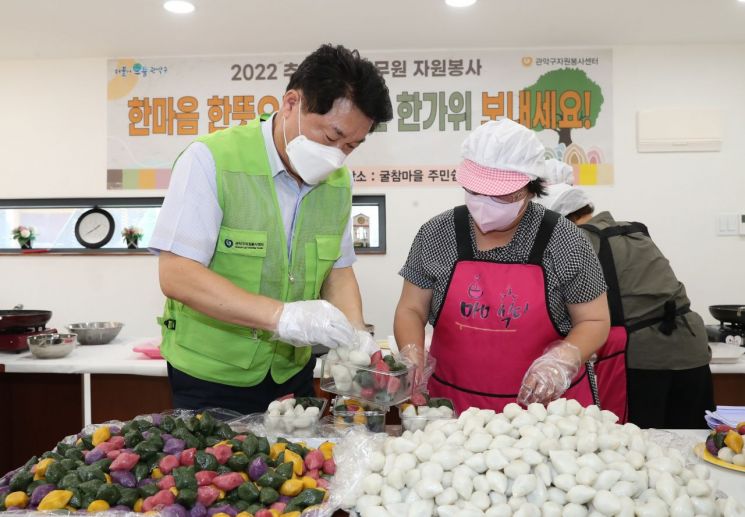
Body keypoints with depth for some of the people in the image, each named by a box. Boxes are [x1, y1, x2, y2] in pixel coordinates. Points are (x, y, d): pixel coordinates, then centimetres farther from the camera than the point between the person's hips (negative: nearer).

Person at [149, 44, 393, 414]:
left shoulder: (339, 179, 0)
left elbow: (338, 270, 7)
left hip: (292, 374, 5)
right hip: (210, 378, -5)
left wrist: (354, 335, -12)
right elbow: (176, 275, -23)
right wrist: (283, 316, -33)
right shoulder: (211, 160, -17)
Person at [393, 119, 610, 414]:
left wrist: (562, 359, -19)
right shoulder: (437, 234, -4)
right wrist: (413, 356, -15)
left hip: (546, 402, -1)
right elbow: (411, 310, 2)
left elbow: (594, 320, -2)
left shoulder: (563, 241, -9)